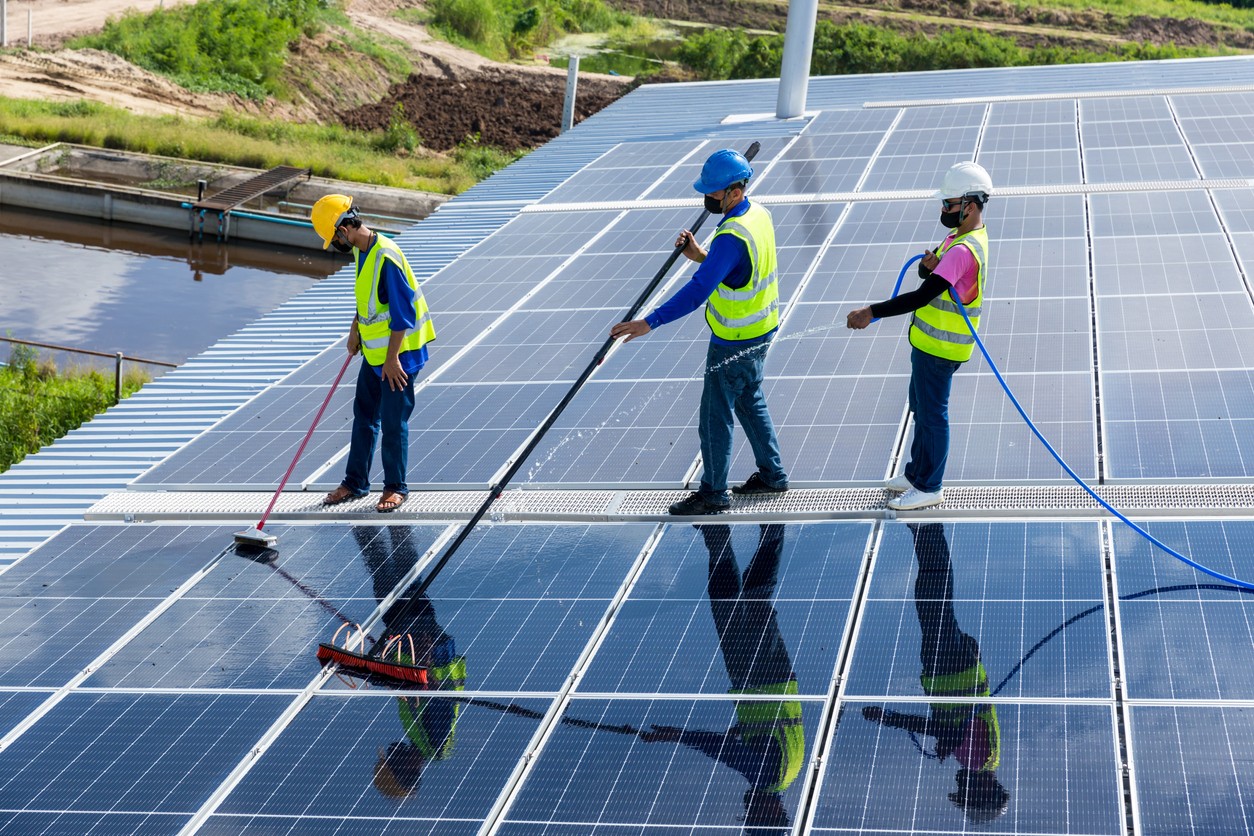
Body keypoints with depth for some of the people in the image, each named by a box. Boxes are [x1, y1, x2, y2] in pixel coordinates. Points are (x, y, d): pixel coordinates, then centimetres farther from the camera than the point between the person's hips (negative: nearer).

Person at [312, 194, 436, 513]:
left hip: (399, 353, -9)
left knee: (393, 421, -1)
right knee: (364, 416, 15)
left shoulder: (387, 258, -25)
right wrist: (356, 329, 19)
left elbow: (402, 313, -25)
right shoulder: (360, 251, 3)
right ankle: (355, 482, 26)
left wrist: (392, 358, -23)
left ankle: (396, 487, 13)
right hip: (373, 352, 9)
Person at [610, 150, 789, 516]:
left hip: (735, 342, -10)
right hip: (759, 332, 10)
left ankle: (713, 493, 17)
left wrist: (649, 322, -41)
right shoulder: (759, 214, -1)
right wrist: (701, 255, -4)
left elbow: (699, 291, -38)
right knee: (750, 403, 25)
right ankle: (771, 474, 37)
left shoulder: (732, 237, -31)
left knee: (715, 416, 5)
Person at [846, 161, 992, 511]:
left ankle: (929, 486, 15)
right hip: (930, 340, 10)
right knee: (921, 407, 22)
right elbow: (927, 275, 13)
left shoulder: (965, 250, -27)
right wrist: (928, 264, -13)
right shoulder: (961, 235, 6)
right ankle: (917, 472, 36)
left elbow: (921, 296, -32)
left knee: (932, 414, 3)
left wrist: (872, 312, -33)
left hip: (940, 347, -10)